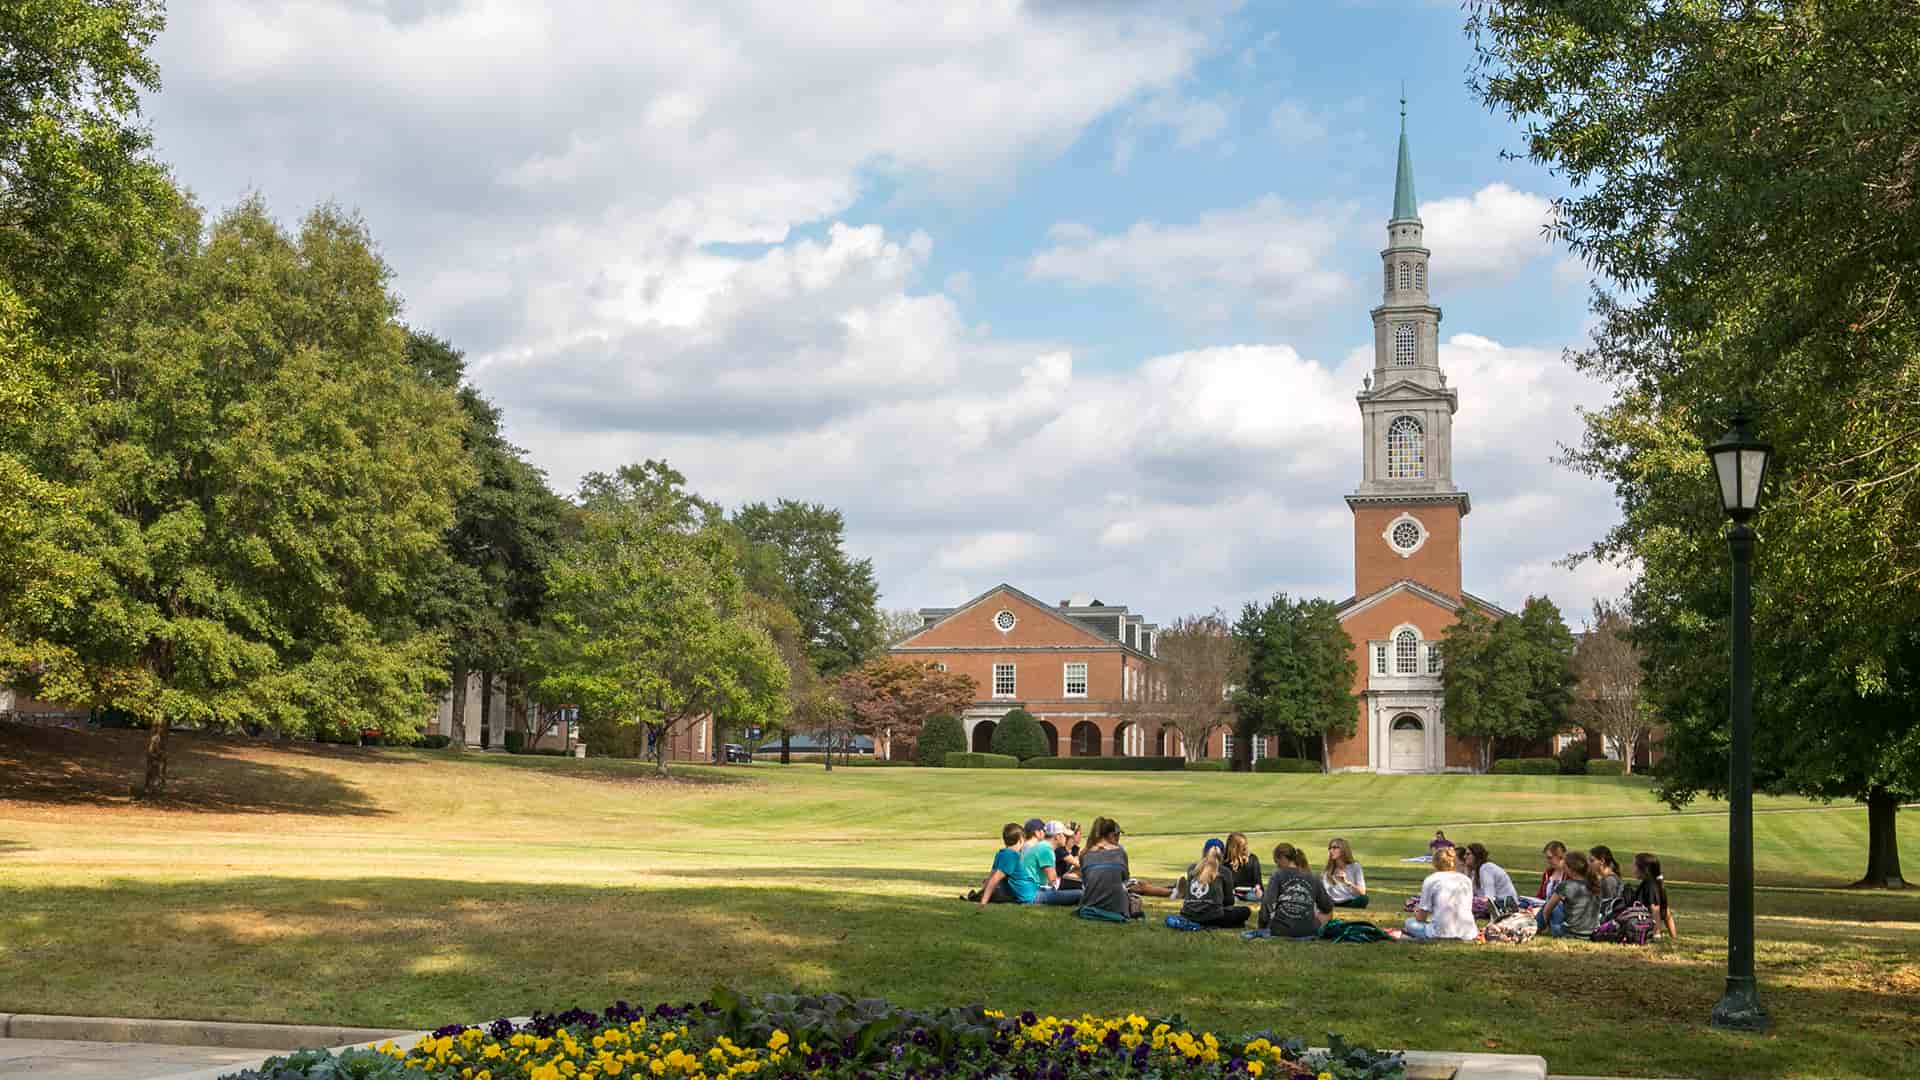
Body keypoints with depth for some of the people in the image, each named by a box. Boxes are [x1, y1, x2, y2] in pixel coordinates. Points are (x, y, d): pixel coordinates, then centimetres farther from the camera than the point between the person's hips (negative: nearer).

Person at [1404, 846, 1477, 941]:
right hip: (1467, 935, 5)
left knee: (1410, 923, 20)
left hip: (1441, 934, -5)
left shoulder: (1431, 880, 1)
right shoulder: (1466, 880, 12)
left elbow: (1421, 917, 3)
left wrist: (1417, 911, 28)